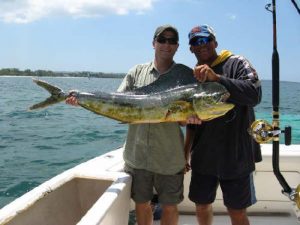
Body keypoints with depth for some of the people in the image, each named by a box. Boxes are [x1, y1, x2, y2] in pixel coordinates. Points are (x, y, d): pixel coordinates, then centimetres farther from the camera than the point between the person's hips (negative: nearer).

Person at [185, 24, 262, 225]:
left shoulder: (237, 63, -5)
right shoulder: (193, 76, 10)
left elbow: (254, 94, -23)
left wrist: (216, 78, -29)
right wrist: (185, 152, 14)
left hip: (235, 157, -4)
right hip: (203, 157, 5)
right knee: (202, 205, 15)